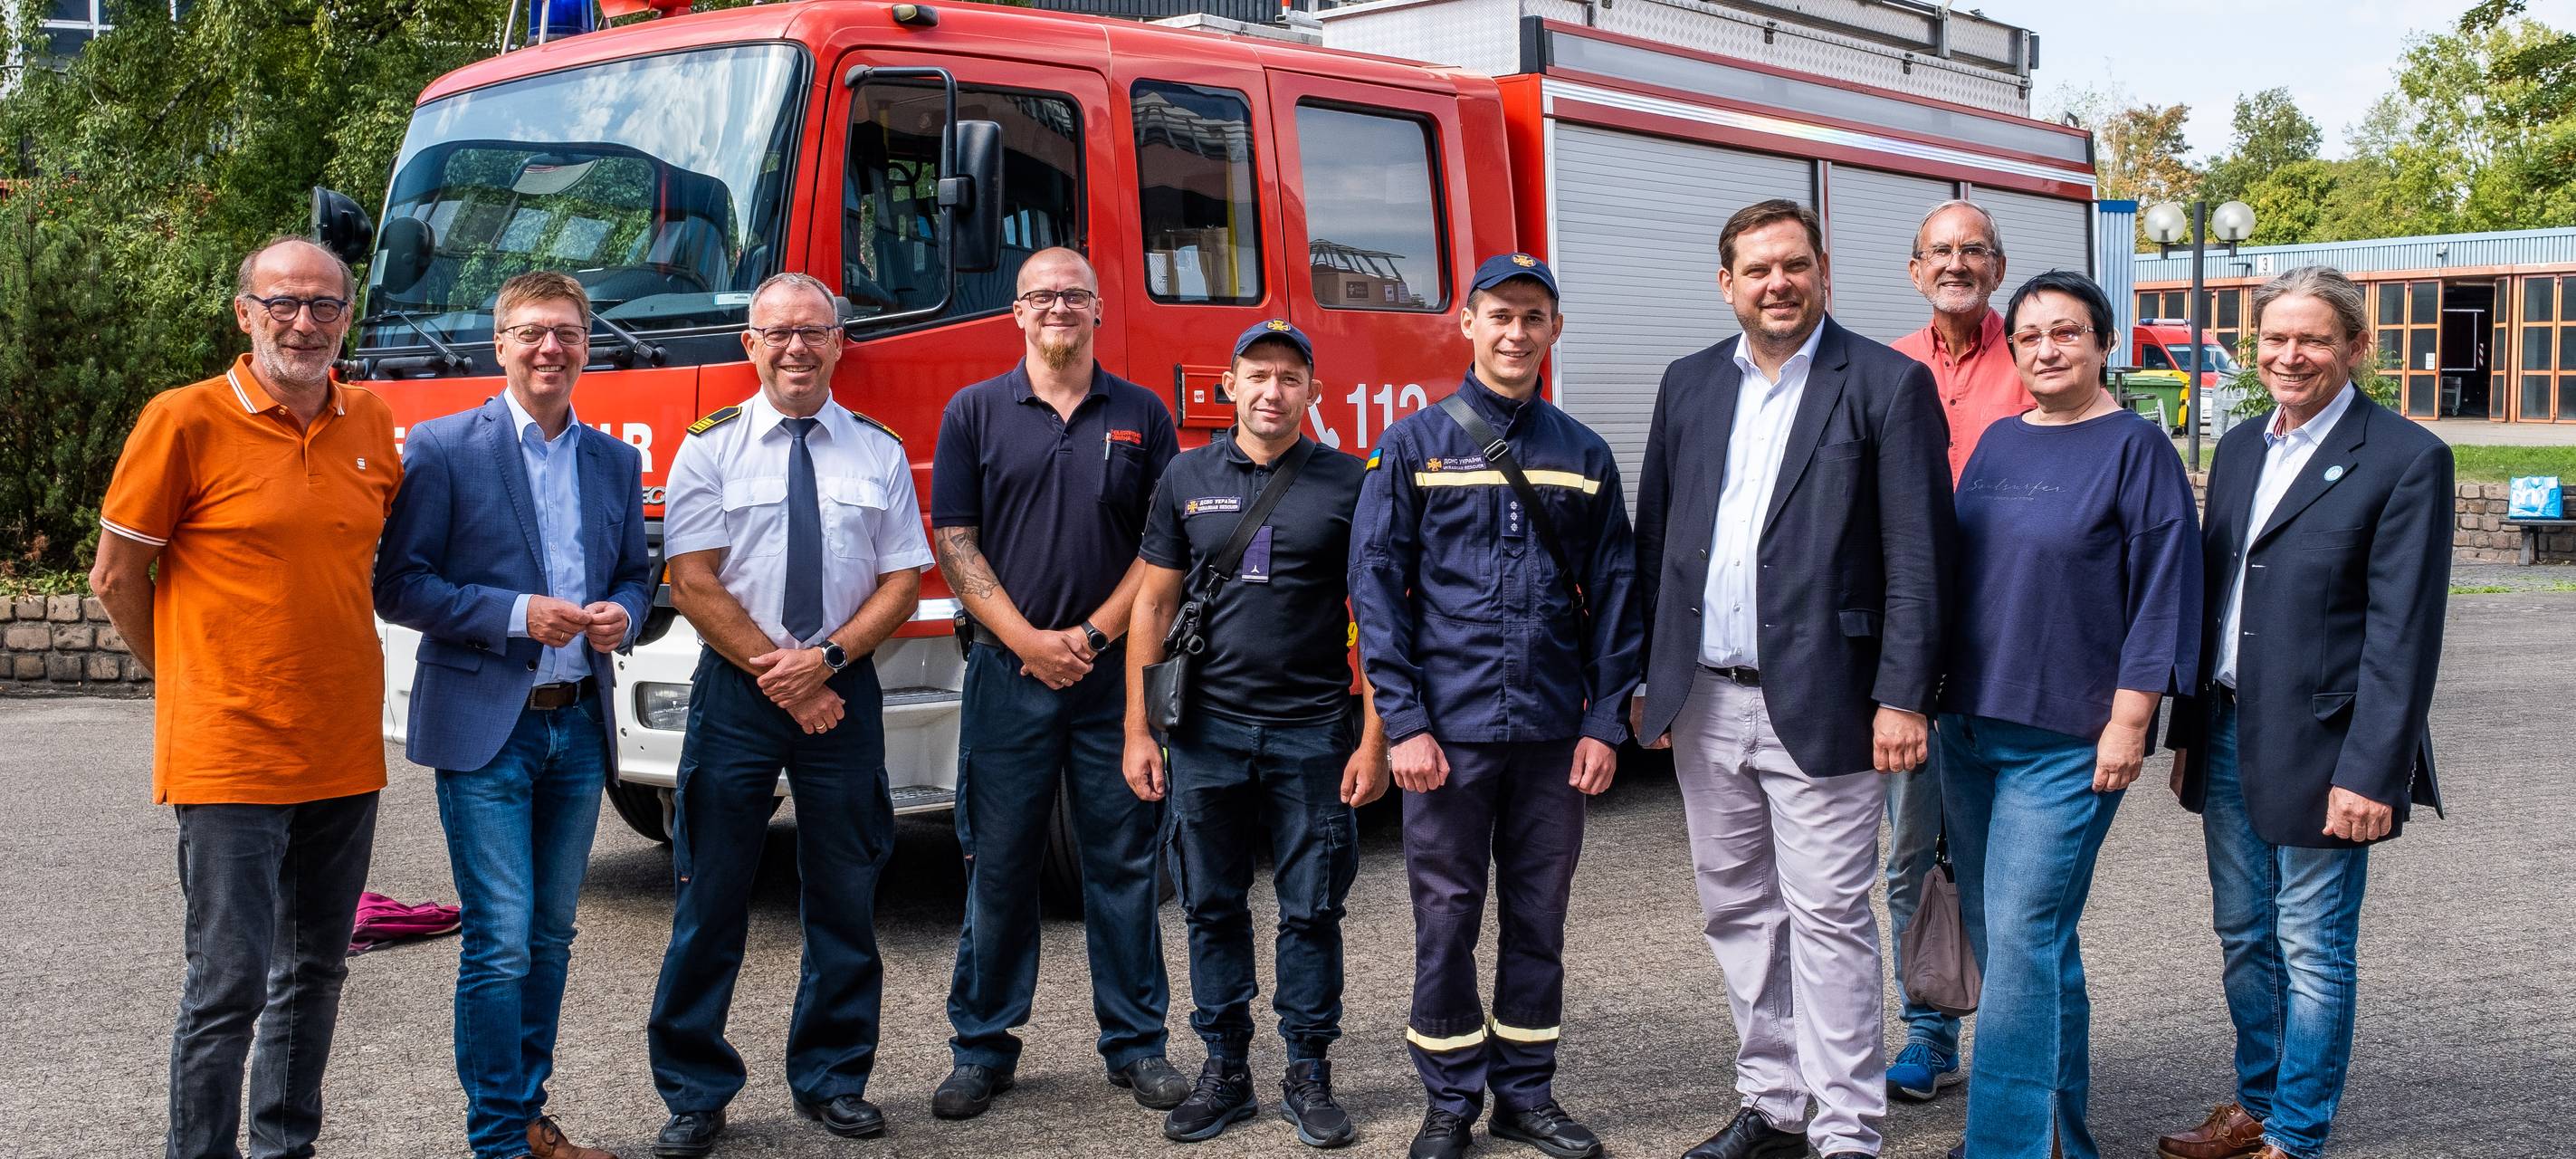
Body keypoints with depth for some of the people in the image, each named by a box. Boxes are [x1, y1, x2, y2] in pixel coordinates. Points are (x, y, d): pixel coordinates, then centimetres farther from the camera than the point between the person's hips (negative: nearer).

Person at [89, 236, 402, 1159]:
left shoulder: (370, 422, 6)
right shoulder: (184, 420, -8)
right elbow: (117, 578, -1)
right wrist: (194, 685, 5)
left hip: (344, 751, 5)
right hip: (230, 756, -5)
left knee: (315, 968, 14)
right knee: (230, 981, -5)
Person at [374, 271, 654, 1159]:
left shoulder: (616, 461, 11)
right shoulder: (442, 447, -4)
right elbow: (397, 586, -7)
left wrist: (622, 614, -3)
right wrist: (517, 614, -17)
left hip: (580, 726, 5)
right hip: (485, 726, -5)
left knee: (551, 935, 13)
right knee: (501, 942, -6)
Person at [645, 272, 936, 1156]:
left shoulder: (879, 452, 7)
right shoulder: (711, 446, 2)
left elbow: (903, 583, 4)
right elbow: (694, 583, -4)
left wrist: (825, 658, -11)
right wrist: (779, 674, -10)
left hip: (844, 688, 2)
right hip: (735, 691, -2)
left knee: (844, 894, 7)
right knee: (712, 894, 0)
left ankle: (831, 1080, 20)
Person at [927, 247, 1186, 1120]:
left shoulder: (1141, 416, 7)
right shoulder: (976, 412, 5)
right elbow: (954, 540, 0)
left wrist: (1094, 633, -8)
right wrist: (1026, 639, -10)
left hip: (1112, 669, 1)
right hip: (1006, 670, -1)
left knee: (1123, 859, 5)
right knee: (998, 863, 4)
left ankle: (1136, 1043, 15)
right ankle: (983, 1048, 14)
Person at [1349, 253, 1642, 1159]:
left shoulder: (1584, 456, 9)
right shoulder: (1415, 446, 2)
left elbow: (1613, 595, 8)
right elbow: (1377, 584, -2)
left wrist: (1604, 724, 0)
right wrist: (1405, 723, -9)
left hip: (1553, 735, 2)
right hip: (1450, 733, -2)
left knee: (1539, 919, 9)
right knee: (1446, 920, 4)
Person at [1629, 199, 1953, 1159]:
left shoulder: (1887, 385, -5)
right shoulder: (1690, 385, 11)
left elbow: (1918, 556, -8)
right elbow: (1654, 538, 14)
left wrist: (1902, 698, -14)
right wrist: (1646, 677, 11)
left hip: (1817, 706, -5)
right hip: (1704, 704, 6)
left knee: (1828, 920, -2)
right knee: (1738, 912, 13)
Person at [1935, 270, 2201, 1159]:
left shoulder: (2136, 447, -5)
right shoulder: (1998, 442, 12)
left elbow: (2162, 590, -9)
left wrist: (2129, 722, -13)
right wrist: (1933, 694, 15)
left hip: (2066, 741, -7)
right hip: (1969, 724, 7)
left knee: (2023, 938, -9)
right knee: (1990, 931, 10)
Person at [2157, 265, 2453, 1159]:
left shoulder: (2405, 458, -10)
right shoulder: (2240, 448, 10)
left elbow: (2403, 635, -14)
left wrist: (2370, 772, -18)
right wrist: (2188, 731, 12)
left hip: (2319, 749, -6)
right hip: (2229, 738, 7)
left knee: (2312, 951, 3)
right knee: (2242, 937, 16)